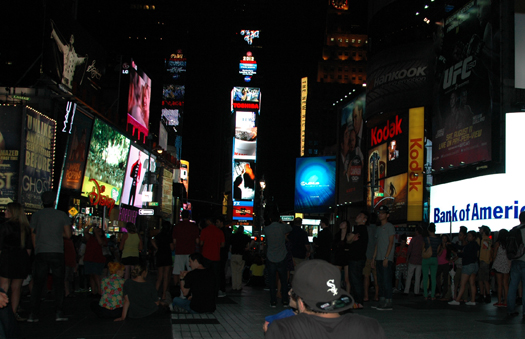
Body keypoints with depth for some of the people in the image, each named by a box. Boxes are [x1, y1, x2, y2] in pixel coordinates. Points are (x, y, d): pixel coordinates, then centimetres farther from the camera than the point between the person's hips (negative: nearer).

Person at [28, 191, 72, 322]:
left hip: (41, 252, 1)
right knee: (58, 284, 5)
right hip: (57, 252, -1)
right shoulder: (62, 215, 6)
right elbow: (68, 234, 6)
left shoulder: (36, 215, 8)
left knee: (37, 284, 6)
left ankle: (34, 314, 3)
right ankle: (59, 313, -1)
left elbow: (33, 235, 10)